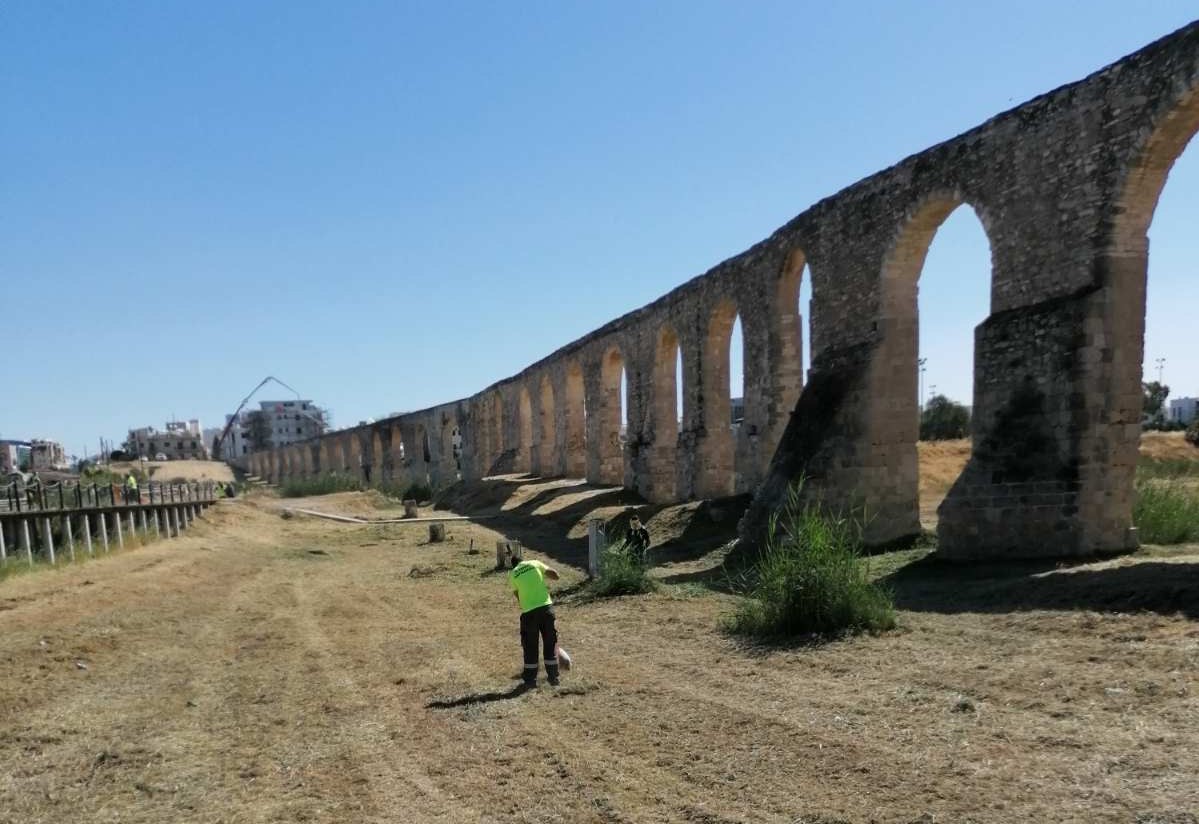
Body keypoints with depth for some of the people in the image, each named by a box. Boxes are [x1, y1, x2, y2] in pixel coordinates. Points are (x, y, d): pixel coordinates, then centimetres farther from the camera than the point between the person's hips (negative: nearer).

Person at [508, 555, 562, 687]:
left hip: (529, 612, -1)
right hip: (546, 607, 1)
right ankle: (553, 676, 18)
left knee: (530, 646, 11)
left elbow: (518, 596, 13)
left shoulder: (512, 574, 6)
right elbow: (555, 575, 5)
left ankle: (530, 679, 18)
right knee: (550, 643, 12)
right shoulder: (535, 564, 6)